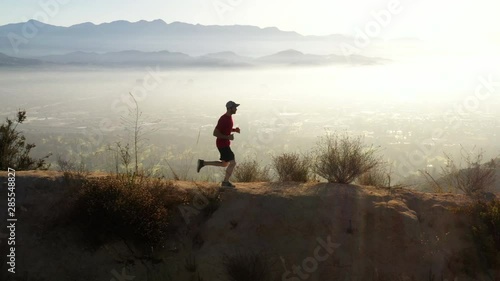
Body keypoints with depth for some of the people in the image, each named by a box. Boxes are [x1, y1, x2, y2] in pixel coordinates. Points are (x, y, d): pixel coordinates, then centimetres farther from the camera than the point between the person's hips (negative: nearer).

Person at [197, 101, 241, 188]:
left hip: (225, 144, 10)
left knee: (224, 164, 18)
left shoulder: (229, 117, 7)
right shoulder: (223, 119, -23)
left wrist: (235, 129, 4)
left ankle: (203, 163, 23)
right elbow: (215, 133, -23)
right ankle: (225, 182, 8)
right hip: (222, 144, -10)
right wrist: (228, 137, -25)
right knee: (233, 162, -6)